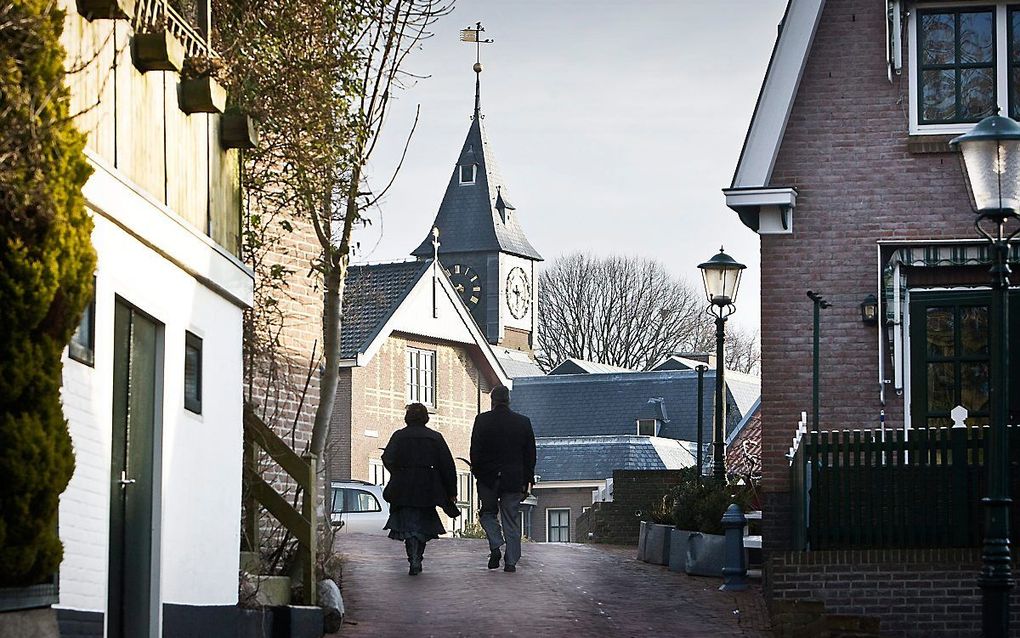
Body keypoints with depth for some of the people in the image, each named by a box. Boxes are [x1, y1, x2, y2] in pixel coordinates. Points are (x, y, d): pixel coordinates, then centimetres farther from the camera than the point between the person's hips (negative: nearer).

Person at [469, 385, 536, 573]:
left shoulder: (482, 420, -5)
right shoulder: (523, 422, 2)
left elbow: (475, 451, -5)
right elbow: (530, 454, 5)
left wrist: (477, 473, 7)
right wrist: (528, 480, 11)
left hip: (488, 479, -1)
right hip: (514, 480, 1)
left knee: (488, 513, 17)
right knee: (511, 520, 7)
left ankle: (495, 547, -4)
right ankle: (511, 561, 4)